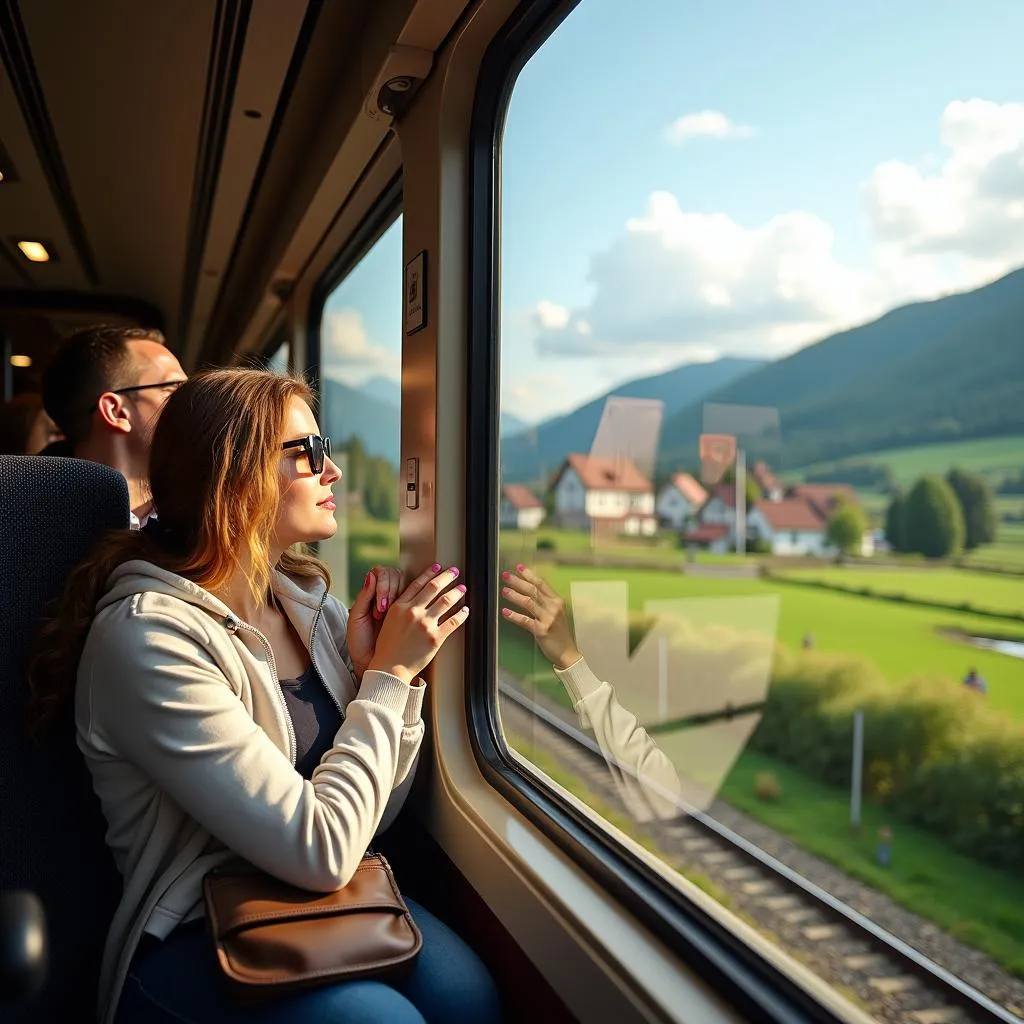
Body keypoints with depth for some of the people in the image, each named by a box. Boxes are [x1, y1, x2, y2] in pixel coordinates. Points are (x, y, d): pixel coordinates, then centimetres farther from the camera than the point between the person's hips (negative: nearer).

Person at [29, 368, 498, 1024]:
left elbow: (372, 817, 3)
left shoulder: (309, 601, 0)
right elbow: (322, 853, -25)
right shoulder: (149, 635, -22)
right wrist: (389, 676, -16)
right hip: (191, 942, -5)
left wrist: (390, 672, -12)